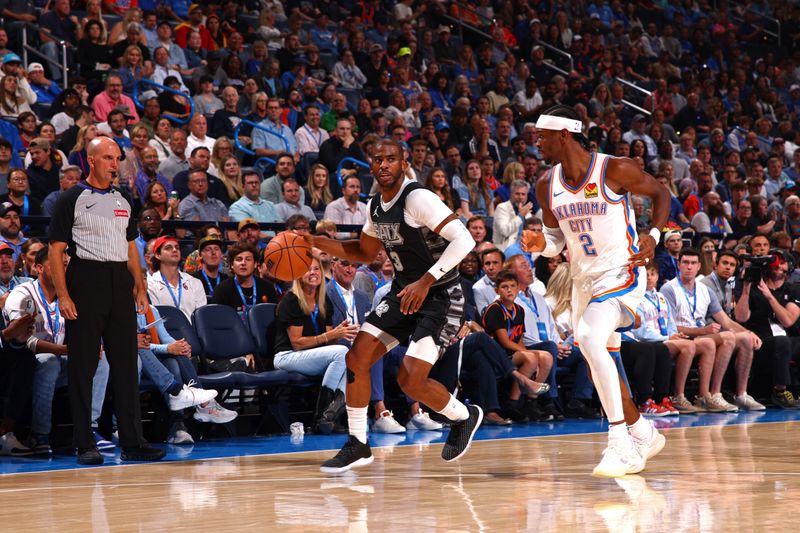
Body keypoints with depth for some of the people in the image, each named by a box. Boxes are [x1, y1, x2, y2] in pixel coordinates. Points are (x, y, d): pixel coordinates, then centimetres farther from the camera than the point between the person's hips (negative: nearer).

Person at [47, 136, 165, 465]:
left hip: (120, 284, 6)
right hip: (86, 280, -5)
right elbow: (56, 250, -5)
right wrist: (62, 296, -14)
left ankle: (132, 442, 8)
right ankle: (85, 445, 2)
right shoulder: (73, 199, -1)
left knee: (126, 363, 5)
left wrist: (139, 287, 11)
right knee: (83, 365, -2)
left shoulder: (122, 201, 17)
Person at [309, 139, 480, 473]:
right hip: (403, 293, 8)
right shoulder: (376, 207, 6)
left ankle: (465, 417, 13)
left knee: (410, 379, -16)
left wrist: (425, 281, -32)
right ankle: (358, 445, 6)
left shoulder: (418, 198, -20)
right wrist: (319, 243, 9)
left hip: (440, 297, -8)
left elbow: (464, 240, -28)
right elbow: (365, 252, 23)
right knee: (356, 358, -5)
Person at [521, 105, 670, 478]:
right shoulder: (547, 186, 3)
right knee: (598, 364, 15)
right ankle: (643, 435, 37)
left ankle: (621, 444, -24)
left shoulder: (614, 170, -14)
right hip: (583, 280, 8)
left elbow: (660, 193, 1)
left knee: (590, 341, -29)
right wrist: (542, 244, -8)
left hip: (621, 275, -8)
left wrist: (653, 236, -13)